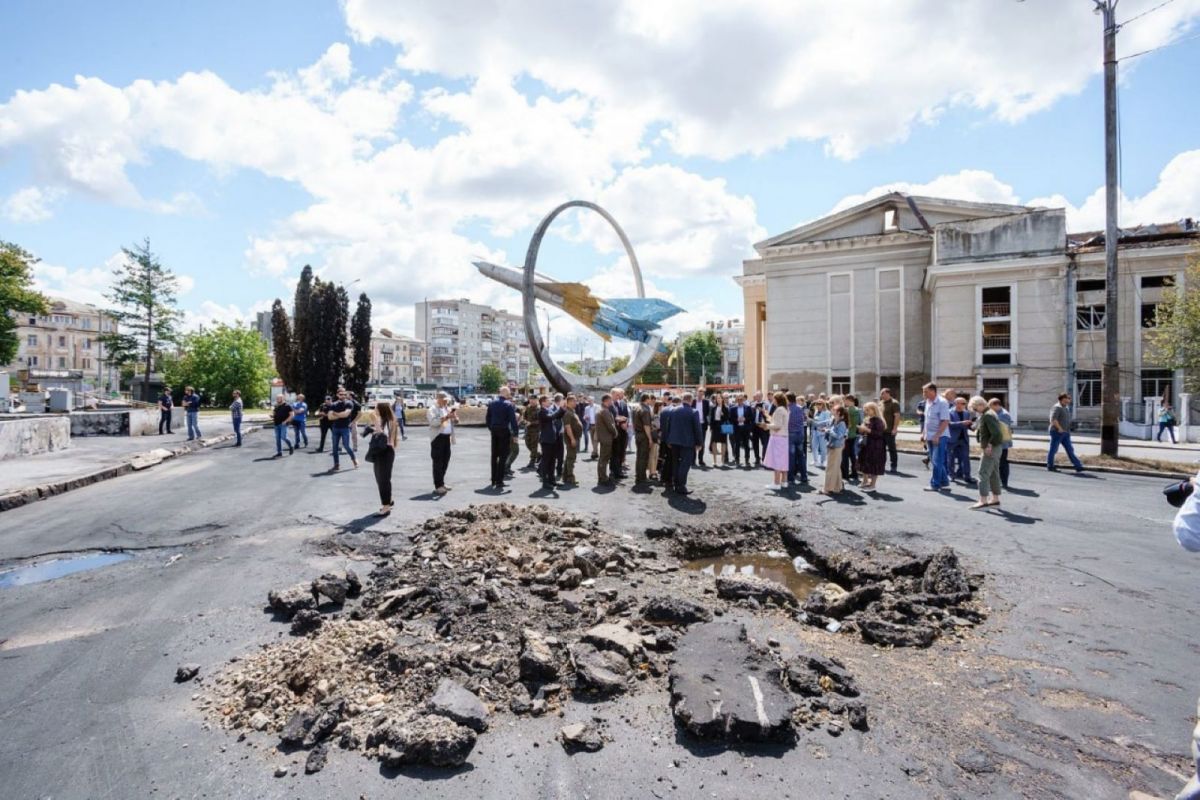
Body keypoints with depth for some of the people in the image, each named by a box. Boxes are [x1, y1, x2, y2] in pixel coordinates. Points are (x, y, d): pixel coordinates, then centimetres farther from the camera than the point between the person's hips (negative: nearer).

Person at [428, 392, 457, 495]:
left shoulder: (448, 409, 17)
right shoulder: (432, 409, -6)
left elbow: (455, 421, 18)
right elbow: (433, 422, -21)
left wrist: (454, 417, -4)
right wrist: (445, 417, -28)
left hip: (447, 437, 7)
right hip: (438, 437, -7)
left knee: (445, 461, 12)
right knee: (438, 462, -6)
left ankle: (442, 483, 24)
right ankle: (438, 486, -5)